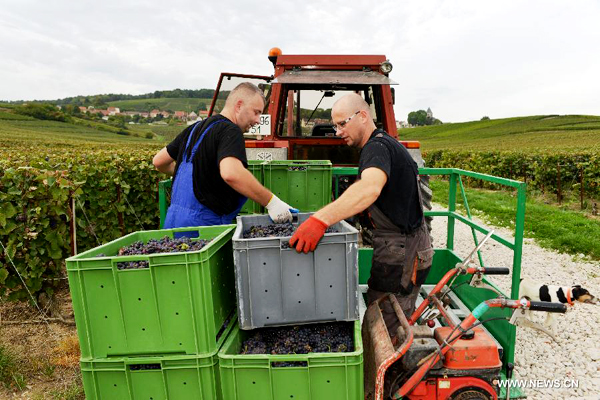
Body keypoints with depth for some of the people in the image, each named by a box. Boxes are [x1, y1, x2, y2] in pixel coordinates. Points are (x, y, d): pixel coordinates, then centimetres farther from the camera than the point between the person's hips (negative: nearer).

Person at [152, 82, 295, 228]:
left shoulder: (195, 128, 13)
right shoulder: (230, 131, -14)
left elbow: (158, 161, 20)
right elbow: (231, 173, -35)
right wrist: (271, 201, -29)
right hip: (203, 223, -8)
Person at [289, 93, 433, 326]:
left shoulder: (377, 146, -19)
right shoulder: (381, 143, 16)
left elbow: (370, 189, -40)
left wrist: (321, 220, -49)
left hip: (401, 252, -10)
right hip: (403, 246, 10)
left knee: (386, 331, -2)